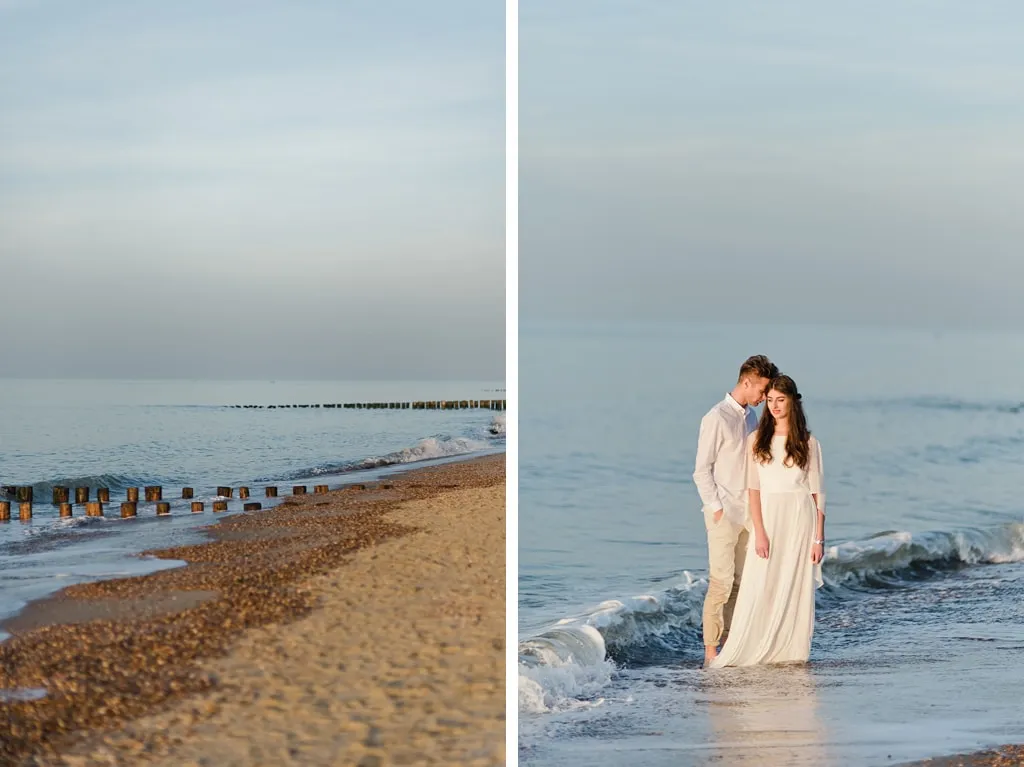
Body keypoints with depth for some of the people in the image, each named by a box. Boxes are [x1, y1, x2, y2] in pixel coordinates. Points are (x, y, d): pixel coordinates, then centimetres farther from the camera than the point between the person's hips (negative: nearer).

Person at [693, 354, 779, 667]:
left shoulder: (752, 417, 13)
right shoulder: (716, 418, -11)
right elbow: (702, 470, -10)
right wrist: (716, 508, -12)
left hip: (748, 512, 7)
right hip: (724, 513, -7)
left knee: (740, 582, 6)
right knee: (722, 581, -8)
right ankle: (710, 648, -3)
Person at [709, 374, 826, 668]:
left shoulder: (808, 443, 3)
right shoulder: (757, 440, 5)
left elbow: (817, 492, 3)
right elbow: (753, 489, 0)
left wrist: (819, 538, -2)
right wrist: (759, 532, -10)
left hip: (800, 521, 0)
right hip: (767, 518, 0)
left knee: (795, 588, 1)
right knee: (759, 588, -5)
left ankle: (791, 651, 8)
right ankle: (739, 653, -3)